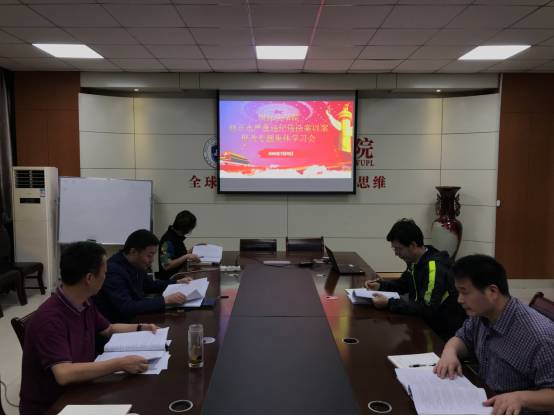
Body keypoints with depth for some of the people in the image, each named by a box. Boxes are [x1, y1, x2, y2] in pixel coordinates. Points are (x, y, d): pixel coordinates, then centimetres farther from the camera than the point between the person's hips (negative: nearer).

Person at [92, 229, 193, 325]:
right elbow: (127, 308, -33)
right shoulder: (114, 272, -26)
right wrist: (166, 300, -33)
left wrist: (177, 283, 8)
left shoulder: (137, 265, 1)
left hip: (134, 318, 8)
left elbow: (150, 285, 20)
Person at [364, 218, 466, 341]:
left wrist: (389, 304, -28)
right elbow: (402, 284, 21)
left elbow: (427, 309, -29)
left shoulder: (435, 268, -24)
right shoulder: (415, 261, 3)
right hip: (426, 323, 8)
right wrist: (380, 285, 3)